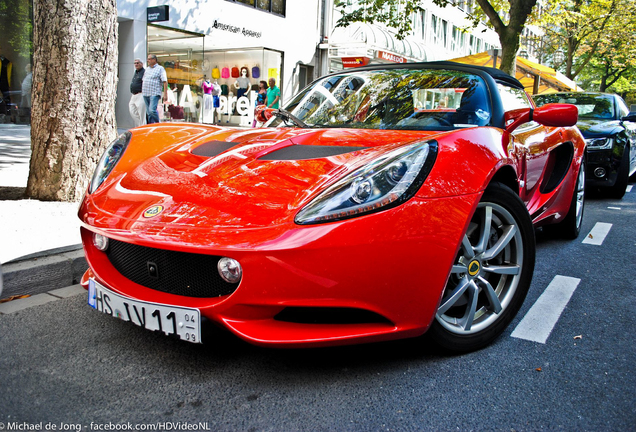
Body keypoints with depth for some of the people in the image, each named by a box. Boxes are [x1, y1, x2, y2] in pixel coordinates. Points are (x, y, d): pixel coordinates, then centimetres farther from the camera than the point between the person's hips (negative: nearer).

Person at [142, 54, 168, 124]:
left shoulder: (160, 68, 0)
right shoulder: (147, 69, 20)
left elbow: (165, 82, -7)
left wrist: (165, 94, -15)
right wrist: (142, 91, 19)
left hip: (154, 94, -7)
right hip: (145, 94, 7)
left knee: (152, 110, -19)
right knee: (149, 112, 6)